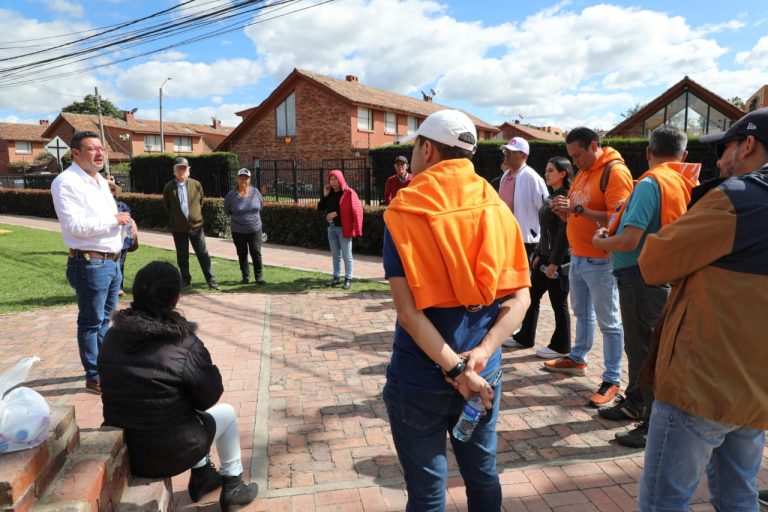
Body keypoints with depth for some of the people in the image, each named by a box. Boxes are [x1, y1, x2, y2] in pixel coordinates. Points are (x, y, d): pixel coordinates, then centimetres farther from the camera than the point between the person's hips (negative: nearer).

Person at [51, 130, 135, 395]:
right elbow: (75, 225, -23)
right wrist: (114, 219, -18)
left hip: (112, 261, 9)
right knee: (91, 322, 3)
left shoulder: (101, 181, 14)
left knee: (104, 319, 19)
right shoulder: (66, 182, -14)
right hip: (90, 264, -8)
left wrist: (125, 221, 8)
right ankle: (93, 377, 16)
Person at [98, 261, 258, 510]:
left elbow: (127, 388, 10)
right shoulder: (185, 345, -22)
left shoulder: (112, 337, -4)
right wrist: (207, 368, 9)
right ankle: (232, 486, 30)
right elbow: (209, 397, -9)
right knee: (226, 413, 20)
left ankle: (202, 476, 40)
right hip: (170, 455, -5)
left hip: (121, 450, 6)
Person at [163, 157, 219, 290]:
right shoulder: (168, 187, -4)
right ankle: (186, 280, 22)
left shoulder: (196, 185, -3)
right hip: (178, 228, 0)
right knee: (182, 257, 10)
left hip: (196, 225, 0)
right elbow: (167, 206, 9)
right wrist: (174, 219, 10)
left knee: (203, 254, 3)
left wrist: (195, 215, 10)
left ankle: (211, 280, 8)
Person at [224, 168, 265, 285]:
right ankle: (245, 277, 20)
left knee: (256, 253, 0)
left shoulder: (255, 192, -5)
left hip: (255, 229, 0)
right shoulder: (231, 195, -9)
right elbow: (227, 210, 7)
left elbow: (261, 205, 13)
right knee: (242, 254, 9)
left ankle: (259, 276, 10)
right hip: (238, 231, 0)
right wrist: (237, 217, 10)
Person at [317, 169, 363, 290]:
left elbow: (356, 210, -15)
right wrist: (325, 195, -2)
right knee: (335, 255, 12)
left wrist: (336, 213, -18)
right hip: (331, 228, 7)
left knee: (346, 255, -1)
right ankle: (336, 277, 20)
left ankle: (348, 279, 6)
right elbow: (320, 208, 11)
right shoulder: (330, 193, 12)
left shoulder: (349, 193, -7)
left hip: (343, 228, -7)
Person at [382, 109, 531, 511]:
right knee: (483, 475, 24)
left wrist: (455, 368, -17)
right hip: (483, 375, 4)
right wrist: (481, 353, -13)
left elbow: (408, 311, -20)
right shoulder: (496, 209, -1)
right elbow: (520, 295, -5)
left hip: (420, 380, -4)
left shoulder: (403, 213, -13)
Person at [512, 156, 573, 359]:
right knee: (532, 297, 14)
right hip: (545, 256, 9)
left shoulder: (566, 197, -15)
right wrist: (538, 254, 15)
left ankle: (561, 346, 17)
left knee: (559, 304, 3)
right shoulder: (551, 197, 13)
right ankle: (525, 337, 27)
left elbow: (564, 233, -19)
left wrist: (554, 262, -20)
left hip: (560, 259, -9)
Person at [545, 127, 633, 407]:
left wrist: (577, 209, -25)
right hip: (577, 257, 8)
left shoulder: (615, 172, -13)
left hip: (600, 261, -8)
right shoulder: (583, 173, 14)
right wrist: (566, 210, 1)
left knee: (608, 322, 0)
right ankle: (577, 359, 35)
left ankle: (612, 381, 8)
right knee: (582, 314, 20)